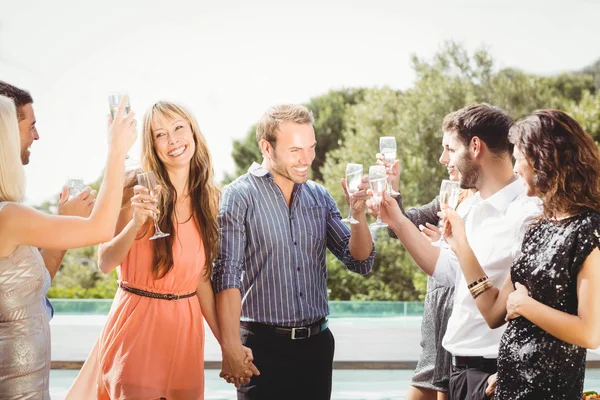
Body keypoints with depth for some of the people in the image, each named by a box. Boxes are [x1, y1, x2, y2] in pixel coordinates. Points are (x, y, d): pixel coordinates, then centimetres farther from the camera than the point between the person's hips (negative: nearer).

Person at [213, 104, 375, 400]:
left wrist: (358, 213, -10)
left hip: (317, 342, 5)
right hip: (263, 343, -5)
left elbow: (361, 263, 7)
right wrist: (231, 348, -20)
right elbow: (226, 276, -13)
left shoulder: (319, 196, 8)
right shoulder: (239, 196, -7)